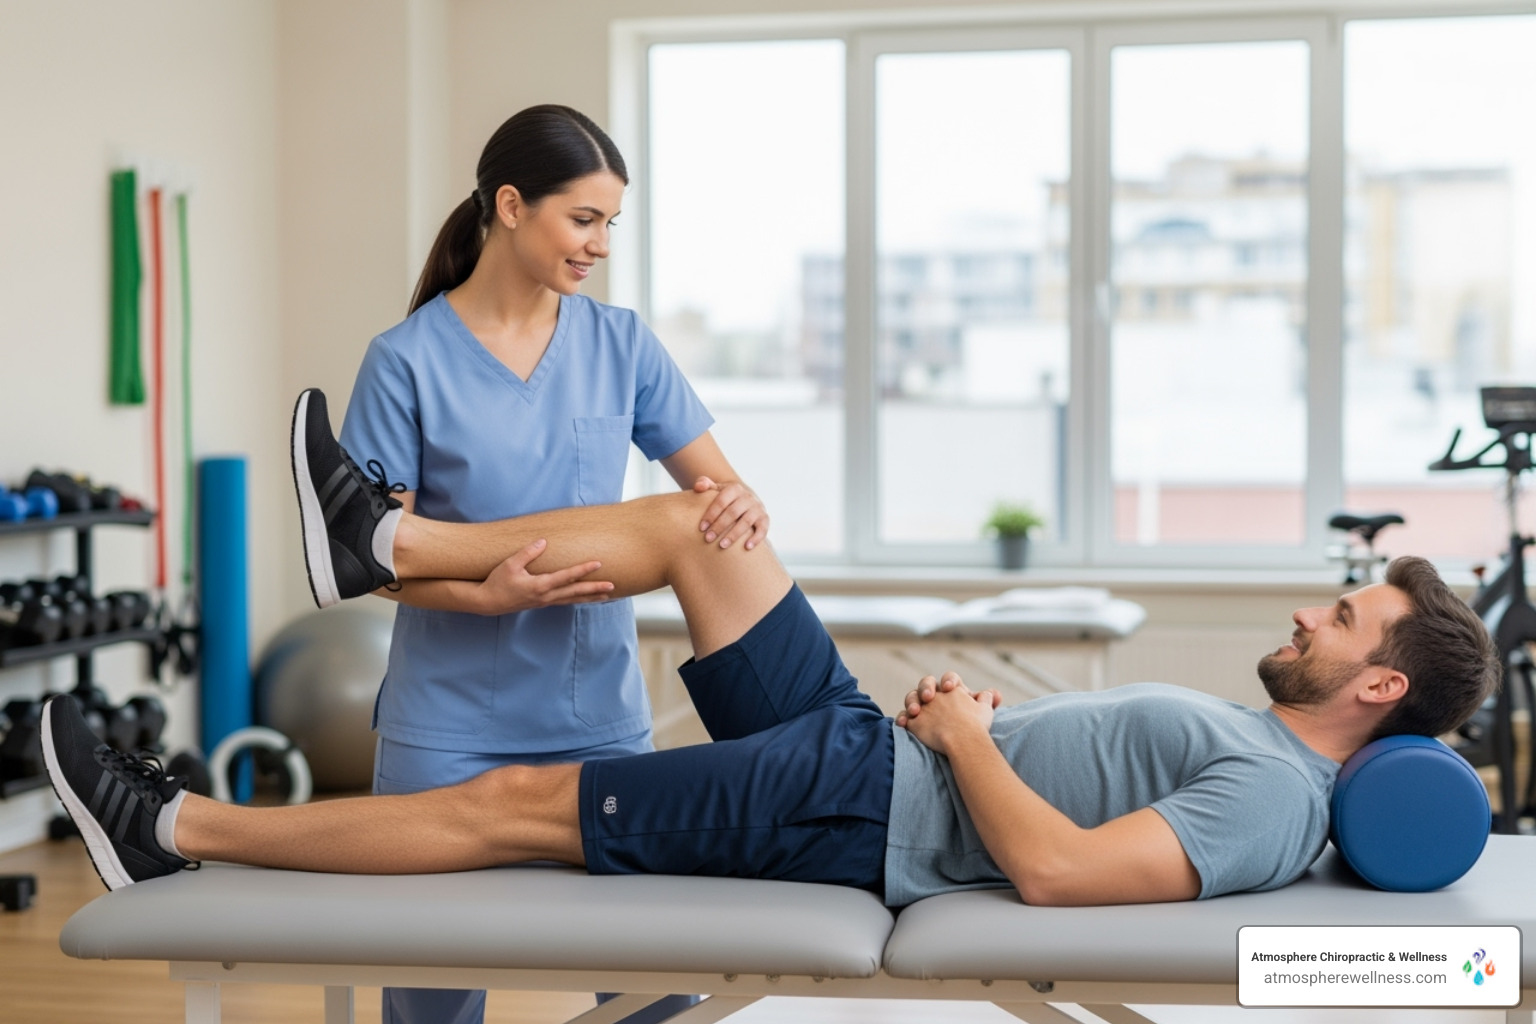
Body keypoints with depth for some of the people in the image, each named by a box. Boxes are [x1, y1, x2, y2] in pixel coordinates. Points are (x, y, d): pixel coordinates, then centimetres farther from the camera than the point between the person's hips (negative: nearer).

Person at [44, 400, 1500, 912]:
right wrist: (971, 715, 9)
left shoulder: (1273, 798, -17)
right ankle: (390, 539, 13)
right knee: (687, 521, 5)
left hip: (869, 814, -9)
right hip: (862, 738, 9)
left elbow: (1058, 868, -30)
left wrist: (963, 733, -17)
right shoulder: (1246, 736, 14)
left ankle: (177, 832, -1)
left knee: (508, 806, -9)